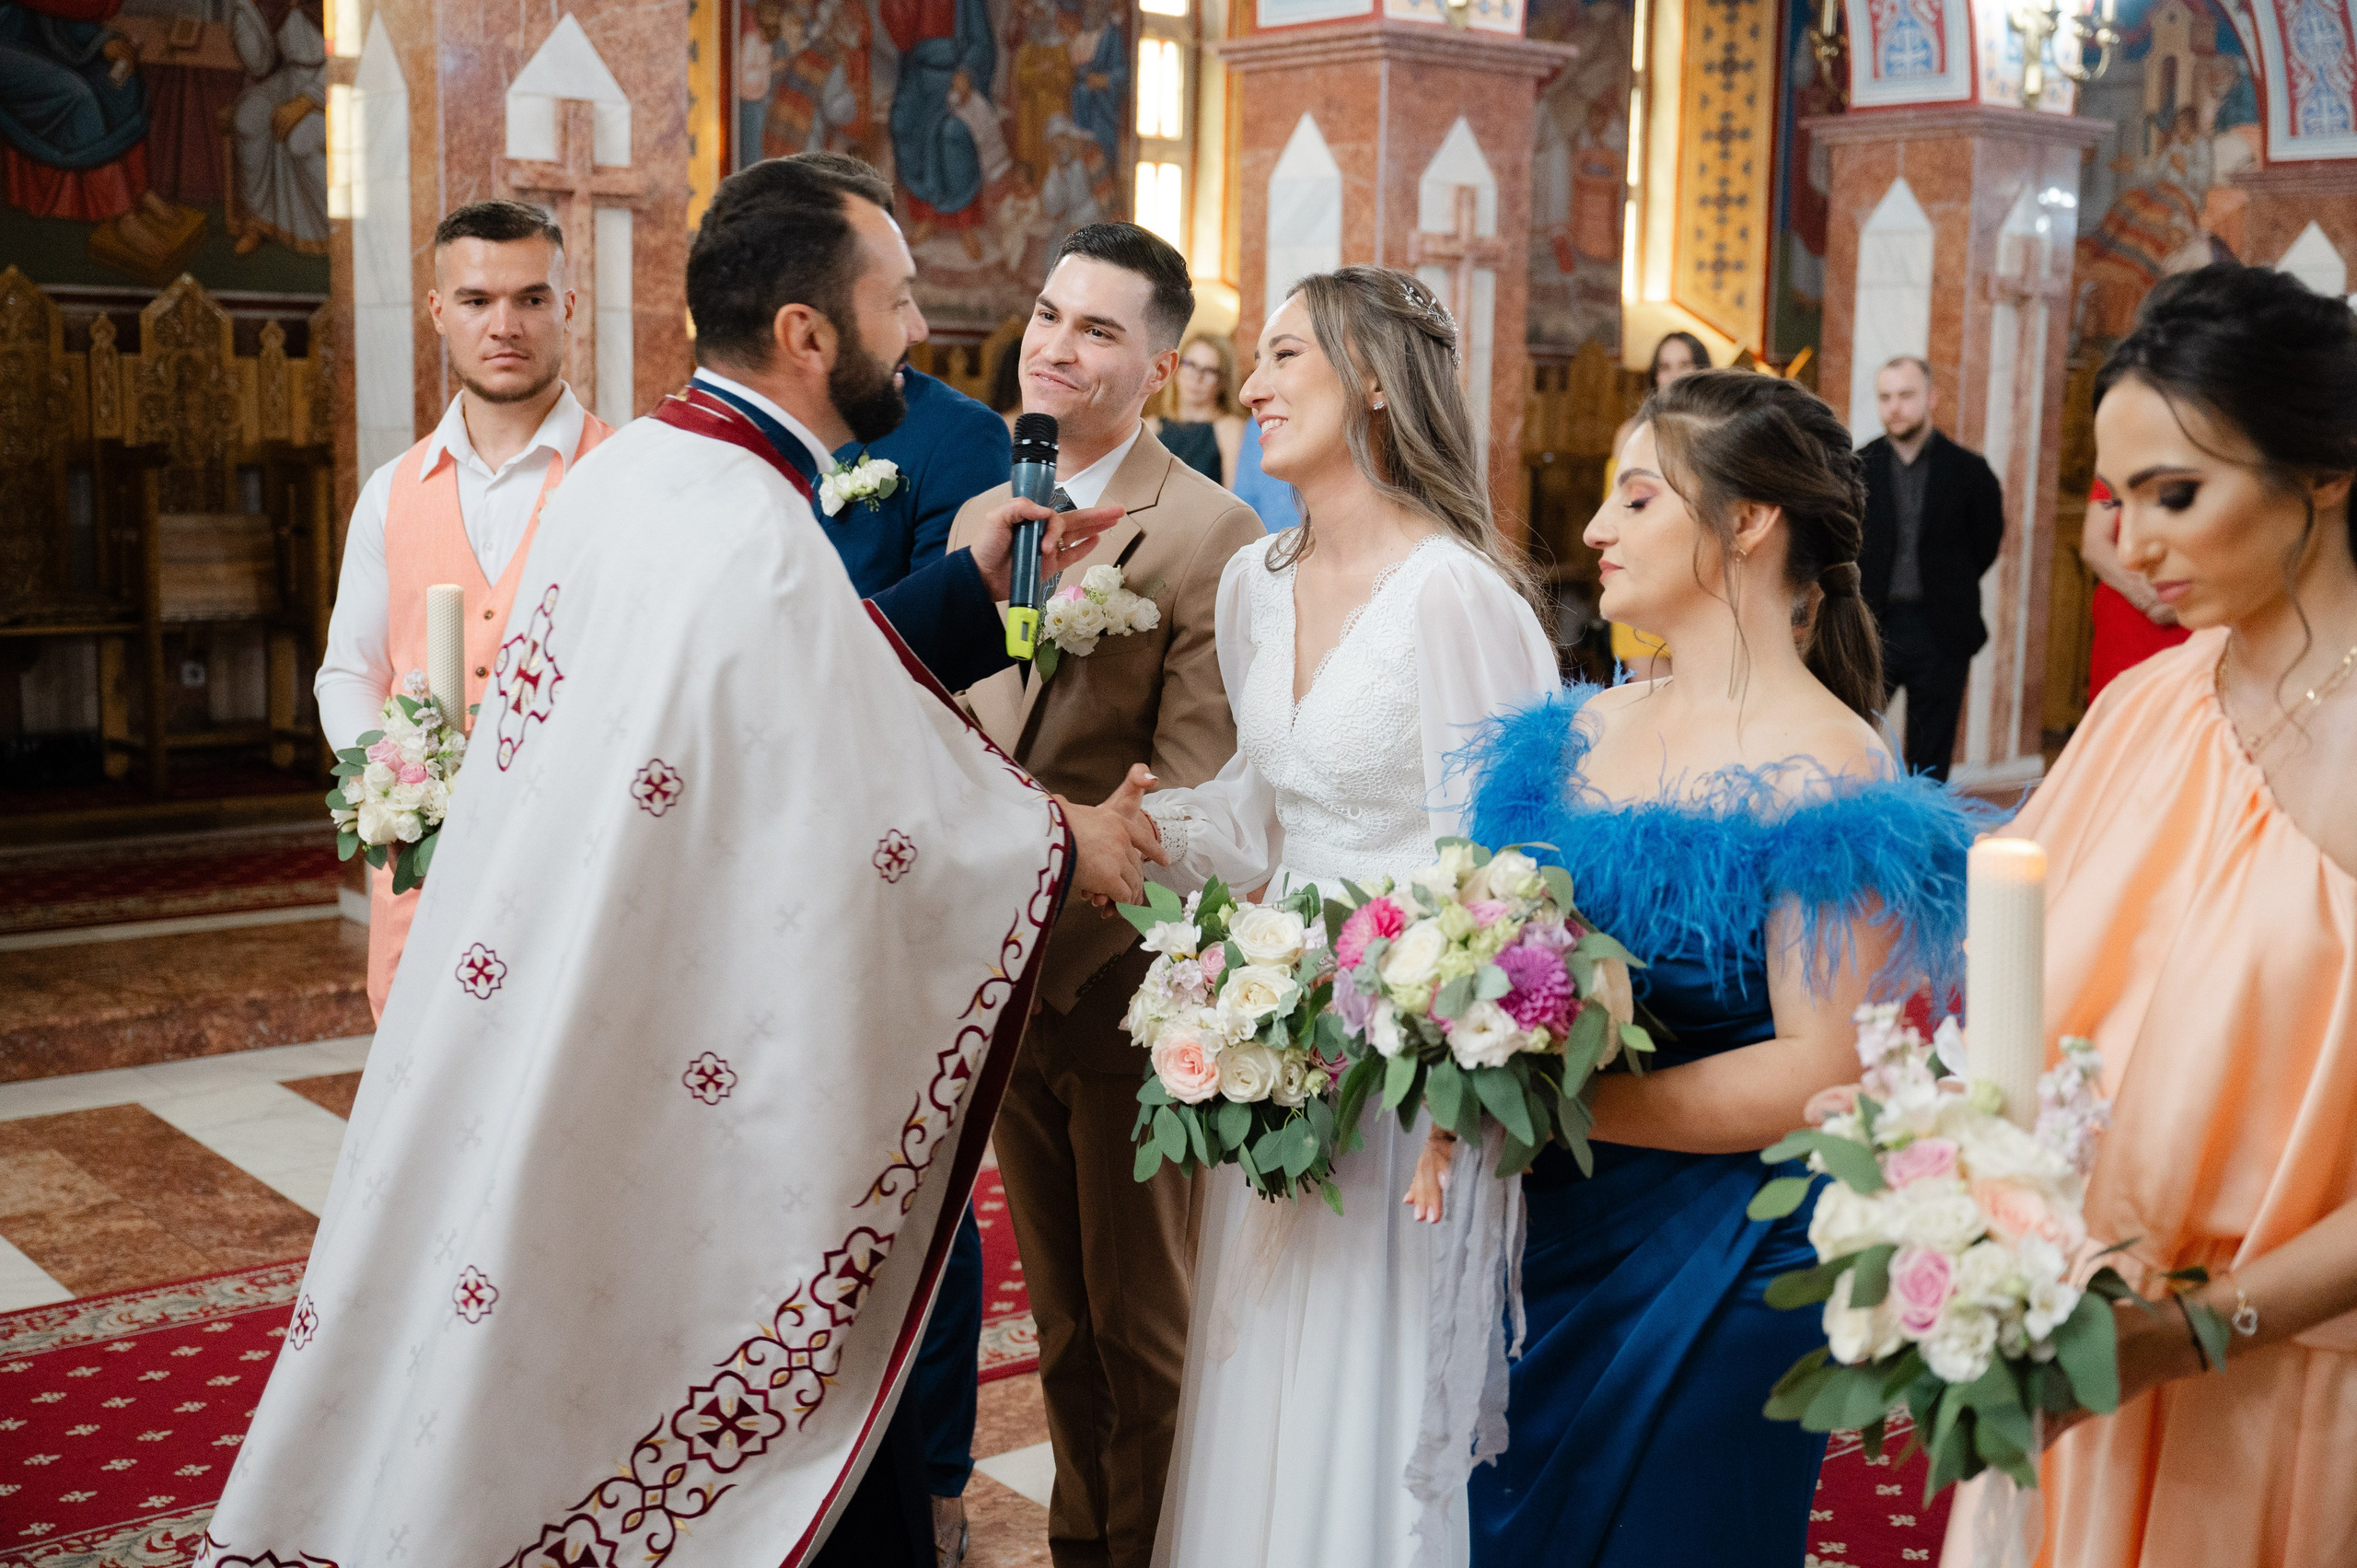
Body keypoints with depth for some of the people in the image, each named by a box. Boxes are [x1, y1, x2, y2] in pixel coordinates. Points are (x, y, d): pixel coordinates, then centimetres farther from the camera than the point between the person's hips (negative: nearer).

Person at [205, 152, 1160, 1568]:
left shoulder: (630, 470, 3)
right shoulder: (752, 541, -25)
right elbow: (899, 814, -20)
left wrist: (971, 581, 10)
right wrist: (1064, 842, -3)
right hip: (675, 1069, -9)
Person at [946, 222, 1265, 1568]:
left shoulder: (1212, 536, -14)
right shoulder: (978, 518, 8)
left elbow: (1186, 800, -18)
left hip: (1125, 977, -6)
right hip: (1001, 973, 6)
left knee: (1144, 1329, 9)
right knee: (1061, 1314, 20)